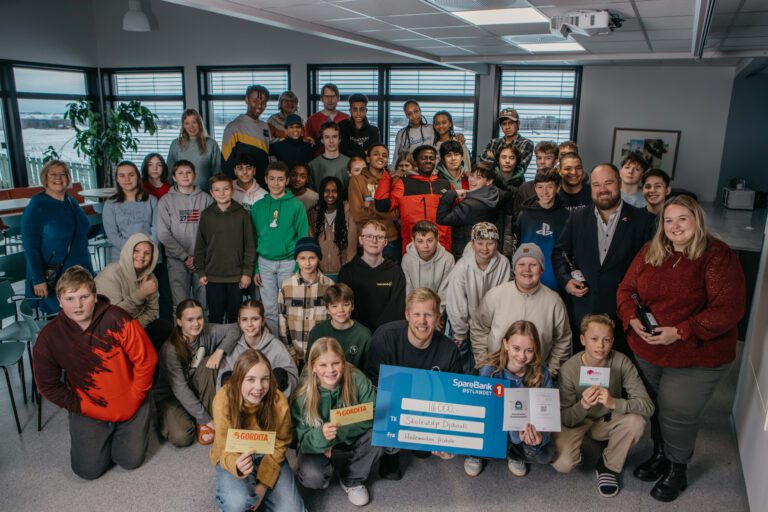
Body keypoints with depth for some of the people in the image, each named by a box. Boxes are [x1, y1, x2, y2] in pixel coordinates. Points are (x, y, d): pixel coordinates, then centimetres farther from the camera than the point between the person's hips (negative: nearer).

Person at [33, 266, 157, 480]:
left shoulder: (117, 320, -23)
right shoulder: (49, 336, -14)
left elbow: (146, 360, -16)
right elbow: (47, 384, -2)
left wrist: (134, 398, -11)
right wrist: (78, 406, -7)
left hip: (130, 406, -1)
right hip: (89, 411, 2)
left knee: (131, 461, 5)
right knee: (88, 470, 2)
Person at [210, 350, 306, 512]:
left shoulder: (279, 401, -23)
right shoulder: (223, 399, -26)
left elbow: (278, 446, -8)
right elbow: (225, 449, -24)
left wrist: (263, 484, -15)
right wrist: (237, 464, -47)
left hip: (267, 456, 2)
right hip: (234, 456, -2)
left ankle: (253, 490, 15)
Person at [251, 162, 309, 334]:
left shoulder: (296, 205, -3)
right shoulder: (258, 206, 5)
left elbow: (303, 237, -4)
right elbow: (253, 238, 9)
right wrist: (255, 268, 4)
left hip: (289, 262, -2)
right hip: (265, 263, 2)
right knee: (270, 310, 9)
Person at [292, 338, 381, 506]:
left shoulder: (357, 379, -23)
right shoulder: (303, 395, -24)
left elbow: (373, 416, -22)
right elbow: (303, 440, -21)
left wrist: (338, 432, -31)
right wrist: (322, 435, -44)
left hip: (351, 437, 2)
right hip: (316, 443, -2)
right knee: (312, 478, -29)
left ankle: (353, 480, 0)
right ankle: (330, 468, 9)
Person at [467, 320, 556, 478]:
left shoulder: (541, 374, -16)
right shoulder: (489, 370, -23)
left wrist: (540, 436, -41)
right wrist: (516, 434, -44)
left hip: (528, 427, 2)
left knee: (546, 454, -23)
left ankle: (513, 454, 10)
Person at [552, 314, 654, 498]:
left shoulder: (621, 362, -21)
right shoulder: (569, 369, -24)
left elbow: (647, 406, -26)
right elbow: (565, 419, -19)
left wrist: (614, 403, -44)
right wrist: (583, 405, -41)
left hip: (607, 420, 2)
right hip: (577, 421, -2)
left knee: (635, 421, -29)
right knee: (562, 464, -26)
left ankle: (609, 467, -3)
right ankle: (577, 451, 13)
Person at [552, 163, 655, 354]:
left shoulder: (642, 219, 0)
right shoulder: (577, 217, 8)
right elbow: (560, 252, 12)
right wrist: (565, 280, -3)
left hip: (621, 311, -2)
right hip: (581, 309, 2)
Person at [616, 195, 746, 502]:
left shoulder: (718, 256, -14)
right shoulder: (650, 252, 2)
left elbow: (728, 309, -20)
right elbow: (626, 289, 6)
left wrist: (680, 332, -25)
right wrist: (633, 319, -14)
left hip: (696, 358, -5)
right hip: (647, 351, 5)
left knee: (677, 415, 4)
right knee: (655, 407, 19)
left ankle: (677, 470, 30)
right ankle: (660, 455, 43)